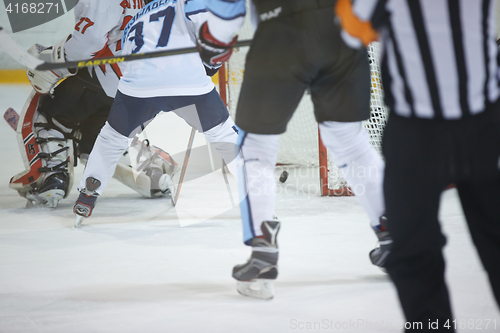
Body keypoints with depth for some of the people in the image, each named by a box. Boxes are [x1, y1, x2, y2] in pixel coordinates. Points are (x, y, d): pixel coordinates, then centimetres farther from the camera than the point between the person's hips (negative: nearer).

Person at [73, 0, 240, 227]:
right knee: (222, 132, 18)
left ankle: (87, 195, 17)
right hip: (189, 80, -3)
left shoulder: (133, 25, 36)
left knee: (113, 137, 26)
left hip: (138, 85, 3)